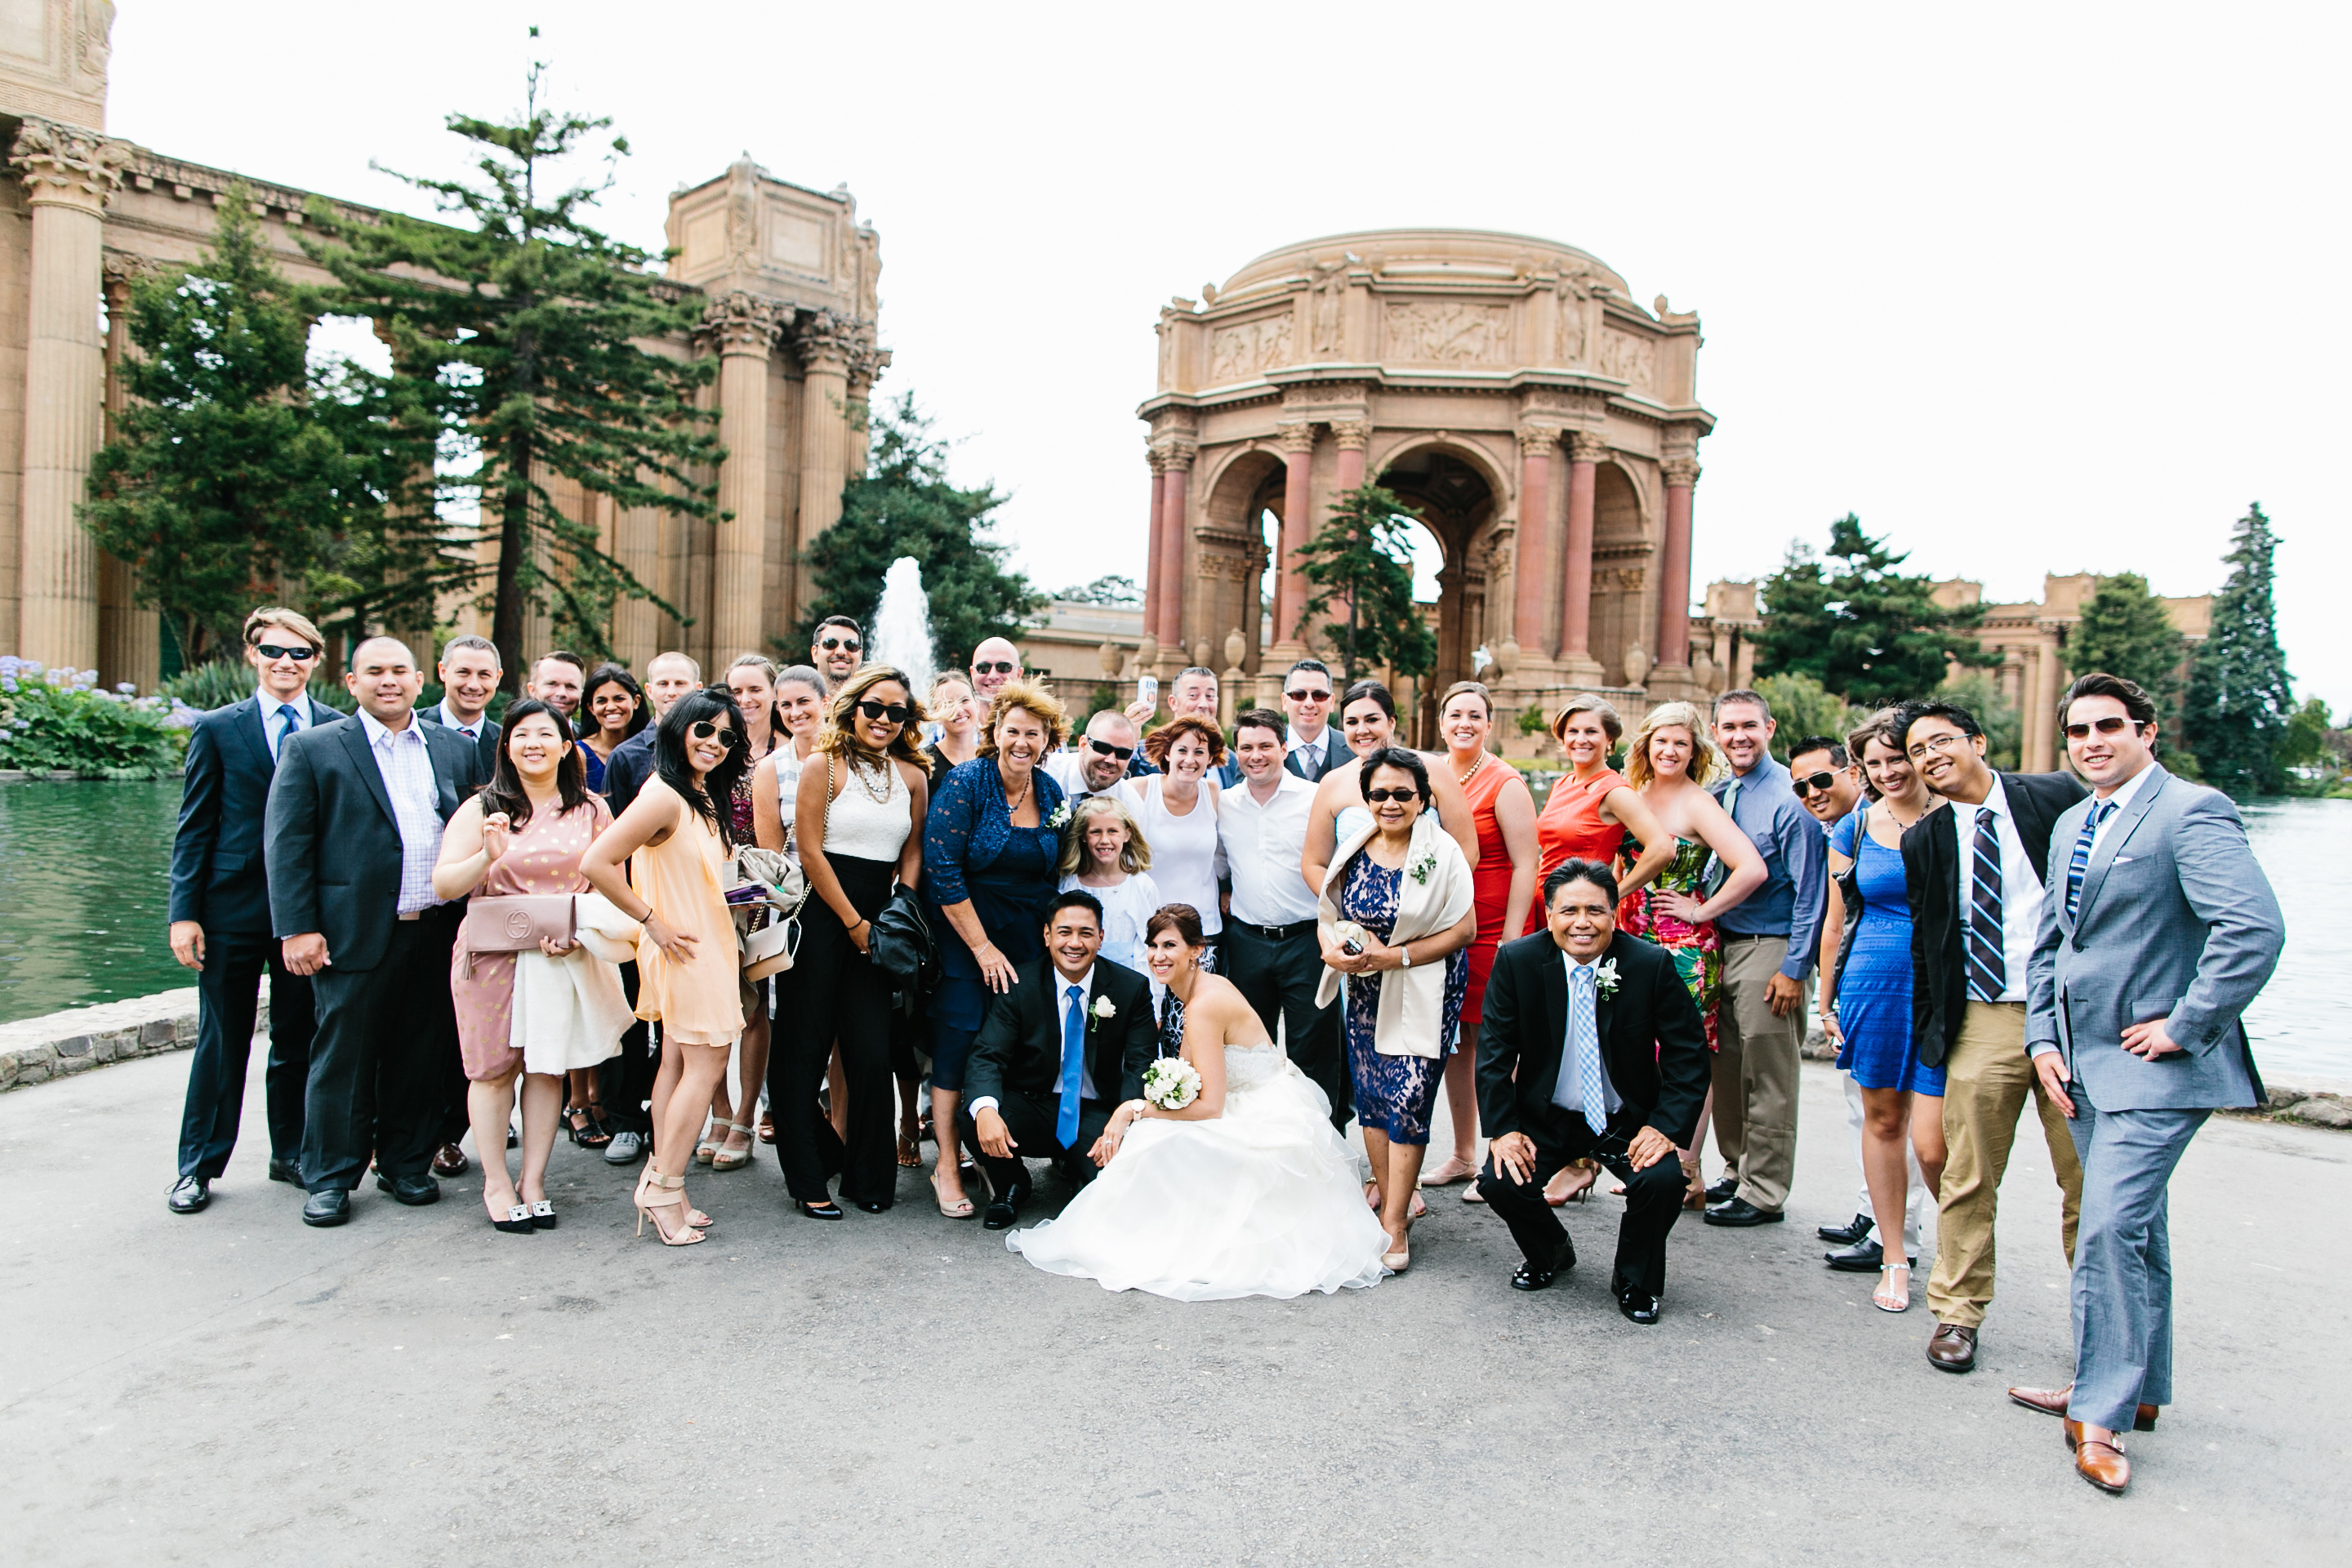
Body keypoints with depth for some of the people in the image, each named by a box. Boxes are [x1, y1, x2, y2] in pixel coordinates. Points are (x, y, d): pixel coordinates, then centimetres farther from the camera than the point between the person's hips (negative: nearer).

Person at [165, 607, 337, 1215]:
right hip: (232, 908, -1)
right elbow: (194, 828, 1)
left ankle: (291, 1153, 26)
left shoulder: (339, 730, 3)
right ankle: (199, 1165, 21)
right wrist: (184, 912, -5)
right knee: (221, 1041, 7)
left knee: (298, 1039, 11)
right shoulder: (217, 729, 1)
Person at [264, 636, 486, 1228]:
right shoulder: (312, 749, 2)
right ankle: (330, 1179, 18)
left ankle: (407, 1165, 25)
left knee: (421, 1059, 10)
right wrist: (296, 929, -9)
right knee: (343, 1060, 4)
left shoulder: (457, 750, 12)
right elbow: (286, 845, -2)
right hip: (355, 934, -3)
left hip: (438, 935, 3)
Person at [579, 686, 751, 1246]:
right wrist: (652, 921, -18)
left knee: (678, 1061, 12)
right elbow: (596, 864, -25)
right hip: (686, 948, -10)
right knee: (706, 1063, -4)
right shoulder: (664, 797, -20)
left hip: (707, 944, 10)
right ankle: (666, 1187, 6)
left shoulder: (703, 797, 10)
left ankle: (660, 1185, 20)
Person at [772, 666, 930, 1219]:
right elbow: (810, 851, -7)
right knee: (805, 1045, 2)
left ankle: (870, 1176, 18)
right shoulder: (824, 766, -3)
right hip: (821, 918, -3)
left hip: (879, 924, 4)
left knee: (873, 1052, 2)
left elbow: (912, 853, 12)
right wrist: (854, 923, -7)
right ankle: (808, 1178, 14)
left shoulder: (913, 776, 10)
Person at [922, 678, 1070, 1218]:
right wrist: (982, 947, -14)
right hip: (964, 934, -4)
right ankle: (947, 1166, 6)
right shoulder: (965, 783, -11)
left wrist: (1049, 938, 5)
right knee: (959, 1038, -6)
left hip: (1028, 939, 4)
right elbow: (942, 871, -15)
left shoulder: (1052, 793, 4)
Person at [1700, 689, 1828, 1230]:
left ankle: (1764, 1193, 9)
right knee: (1726, 1067, 14)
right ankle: (1736, 1171, 28)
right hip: (1721, 944, 7)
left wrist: (1794, 968, -15)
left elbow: (1810, 892, -12)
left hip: (1769, 949, -7)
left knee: (1768, 1076, 0)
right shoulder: (1715, 795, 9)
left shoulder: (1790, 799, -11)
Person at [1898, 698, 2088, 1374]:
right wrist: (1930, 1032, 8)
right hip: (1982, 1022, 1)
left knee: (2089, 1181, 8)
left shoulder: (2059, 798, 0)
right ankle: (1957, 1313, 17)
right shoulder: (1924, 842, 6)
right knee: (1967, 1180, 5)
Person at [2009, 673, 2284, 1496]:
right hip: (2086, 1062, 8)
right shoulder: (2072, 824, 14)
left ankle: (2101, 1414, 0)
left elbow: (2255, 930, -24)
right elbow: (2048, 940, 18)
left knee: (2108, 1229, -12)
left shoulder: (2191, 811, -13)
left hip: (2153, 1067, -8)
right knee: (2133, 1228, 18)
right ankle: (2137, 1387, 31)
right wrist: (2043, 1038, 8)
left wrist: (2185, 1026, -19)